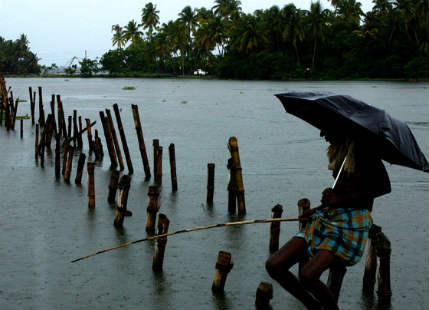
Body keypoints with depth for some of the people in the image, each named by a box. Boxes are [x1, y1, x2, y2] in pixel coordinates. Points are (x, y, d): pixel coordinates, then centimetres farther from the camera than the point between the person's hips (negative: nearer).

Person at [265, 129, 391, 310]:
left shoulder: (363, 148, -4)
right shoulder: (336, 149, 19)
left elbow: (385, 187, -11)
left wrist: (341, 199, -13)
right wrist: (319, 209, 11)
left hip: (353, 223, -8)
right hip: (326, 218, 8)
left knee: (307, 276, -26)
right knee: (274, 265, -5)